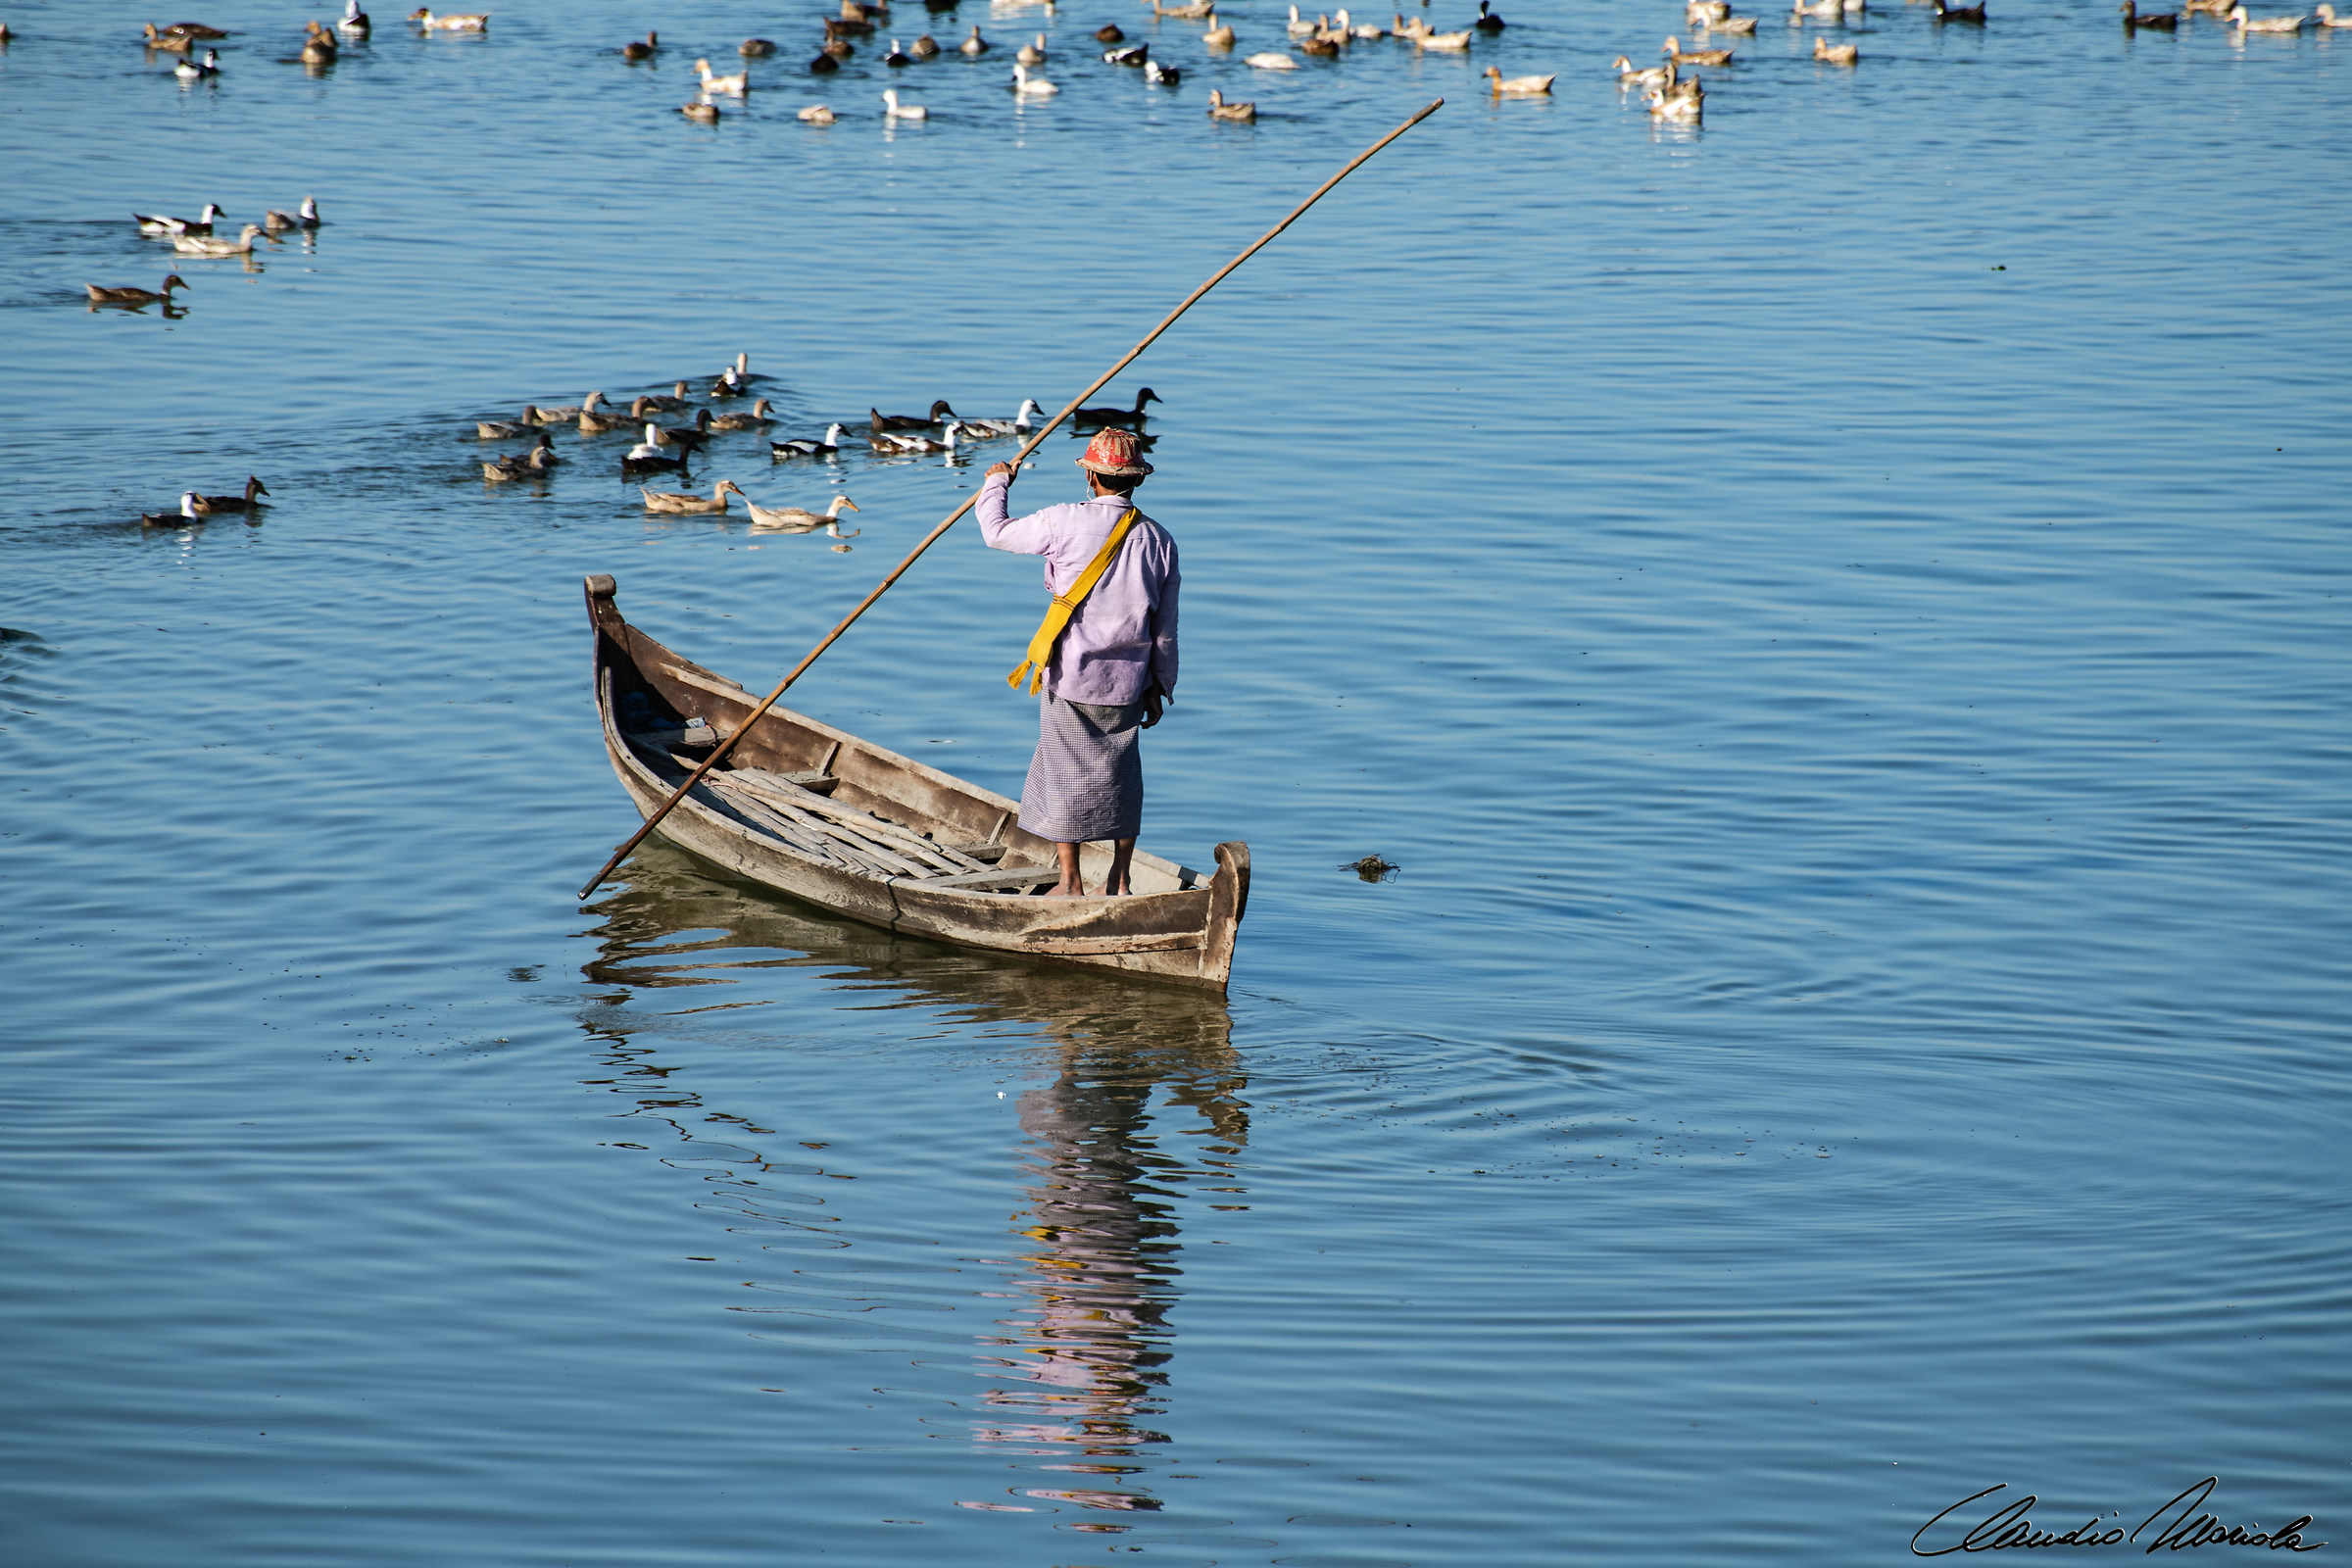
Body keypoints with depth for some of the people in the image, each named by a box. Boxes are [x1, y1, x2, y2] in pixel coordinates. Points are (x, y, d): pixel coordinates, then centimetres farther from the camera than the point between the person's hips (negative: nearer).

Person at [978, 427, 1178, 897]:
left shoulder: (1067, 523, -12)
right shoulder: (1159, 540, 0)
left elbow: (997, 532, 2)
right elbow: (1165, 628, 5)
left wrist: (996, 483, 21)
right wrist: (1159, 687, 16)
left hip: (1071, 676, -3)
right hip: (1126, 682, 3)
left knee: (1064, 774, 7)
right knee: (1120, 775, 15)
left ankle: (1070, 881, 11)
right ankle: (1120, 880, 20)